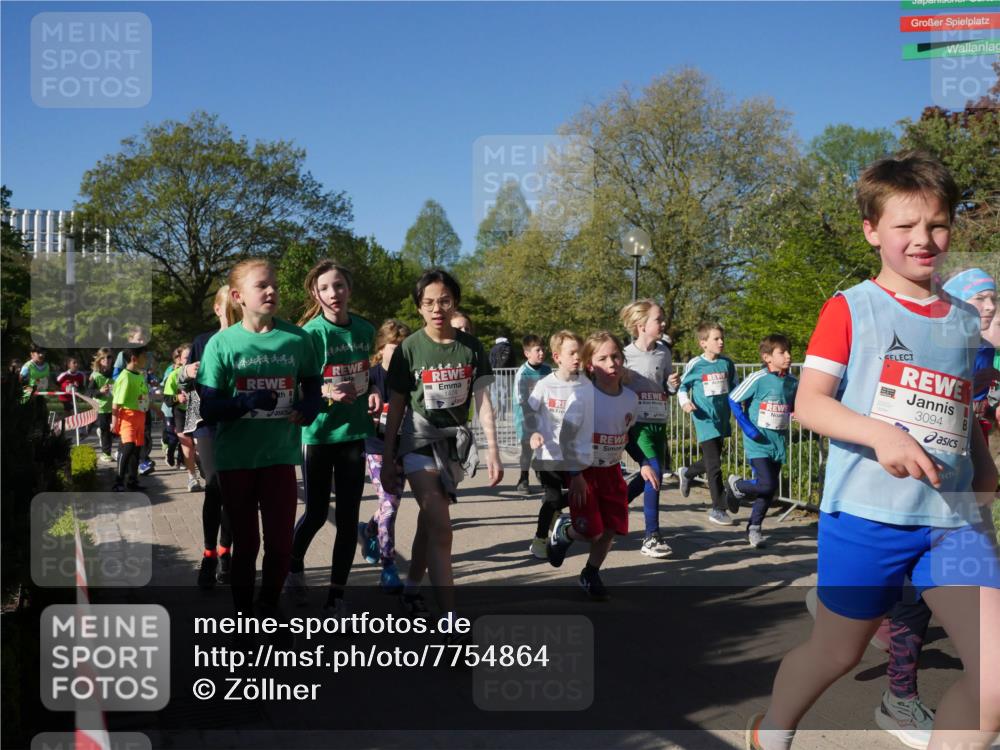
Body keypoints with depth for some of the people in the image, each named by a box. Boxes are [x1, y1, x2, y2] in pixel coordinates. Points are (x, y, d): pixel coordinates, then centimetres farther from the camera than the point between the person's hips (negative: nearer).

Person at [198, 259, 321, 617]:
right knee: (245, 543, 11)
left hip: (280, 455, 1)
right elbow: (208, 408, -6)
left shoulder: (297, 338, -2)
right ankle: (243, 613, 30)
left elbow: (312, 388, 10)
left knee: (280, 544, 6)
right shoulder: (222, 343, -6)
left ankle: (269, 609, 30)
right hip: (236, 457, -1)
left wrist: (308, 408, -13)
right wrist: (247, 401, -25)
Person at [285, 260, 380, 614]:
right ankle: (294, 566, 39)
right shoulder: (311, 333, -12)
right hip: (318, 433, -4)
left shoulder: (365, 329, 2)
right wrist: (327, 392, -28)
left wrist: (373, 394, -3)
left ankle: (337, 596, 16)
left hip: (354, 432, 4)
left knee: (348, 517, 4)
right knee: (317, 513, 9)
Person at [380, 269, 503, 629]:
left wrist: (493, 451, -8)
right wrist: (387, 461, -3)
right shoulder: (409, 349, -8)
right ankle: (451, 621, -16)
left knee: (429, 520, 16)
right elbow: (395, 408, -4)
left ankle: (411, 589, 37)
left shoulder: (470, 347, -1)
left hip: (456, 441, 3)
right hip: (420, 440, -3)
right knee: (440, 526, -15)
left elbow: (483, 400, -2)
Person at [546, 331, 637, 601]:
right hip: (584, 470, -5)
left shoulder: (631, 398, -1)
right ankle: (564, 531, 27)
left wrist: (643, 464, 8)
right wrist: (575, 475, -18)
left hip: (612, 470, 5)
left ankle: (591, 574, 27)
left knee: (611, 528, 3)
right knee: (592, 532, -8)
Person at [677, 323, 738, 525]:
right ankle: (718, 509, 4)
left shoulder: (727, 363, 4)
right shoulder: (695, 365, -7)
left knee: (711, 461, 17)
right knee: (714, 465, -5)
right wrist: (685, 402, -14)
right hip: (705, 420, -5)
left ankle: (687, 473, 47)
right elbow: (683, 387, 3)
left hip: (722, 419, 5)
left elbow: (734, 387, 15)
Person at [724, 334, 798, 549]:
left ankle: (754, 527, 26)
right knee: (767, 485, -15)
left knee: (770, 488, 9)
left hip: (779, 443, 6)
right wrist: (747, 427, -12)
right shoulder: (758, 379, -13)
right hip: (758, 443, -6)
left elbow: (796, 408, 20)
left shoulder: (792, 383, 4)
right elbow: (733, 400, -8)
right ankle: (736, 485, 15)